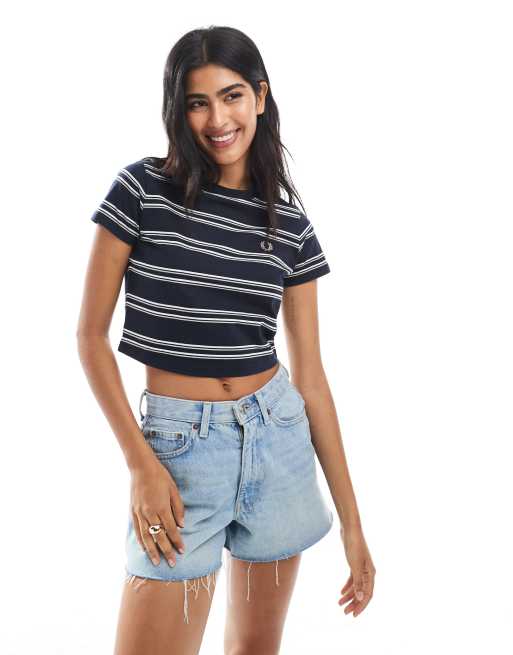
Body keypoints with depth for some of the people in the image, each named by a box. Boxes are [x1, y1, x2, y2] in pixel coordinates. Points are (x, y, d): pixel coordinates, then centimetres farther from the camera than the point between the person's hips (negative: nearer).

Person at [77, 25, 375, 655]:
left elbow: (311, 375, 4)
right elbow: (91, 335, -4)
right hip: (179, 442, -3)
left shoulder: (290, 226, 2)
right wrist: (141, 463, -13)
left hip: (280, 440, 4)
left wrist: (351, 521, 4)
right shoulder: (142, 189, -6)